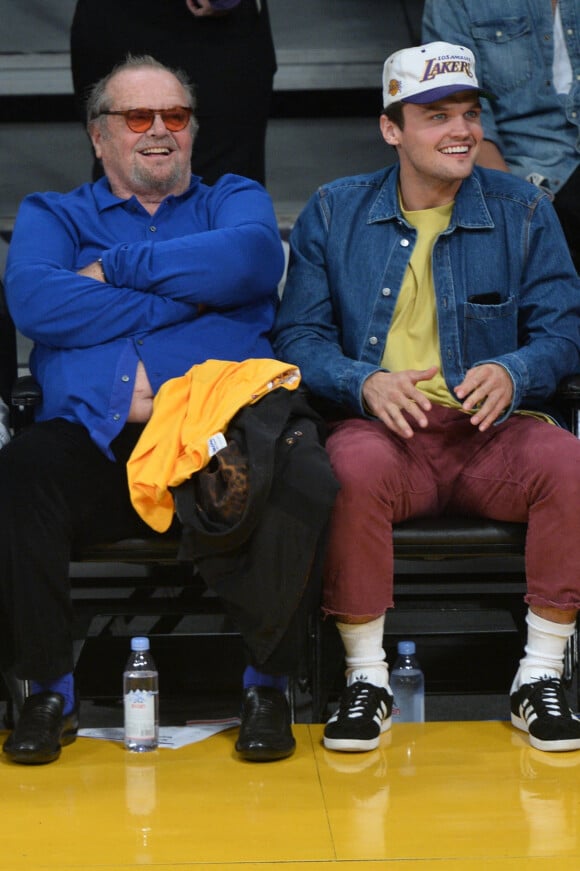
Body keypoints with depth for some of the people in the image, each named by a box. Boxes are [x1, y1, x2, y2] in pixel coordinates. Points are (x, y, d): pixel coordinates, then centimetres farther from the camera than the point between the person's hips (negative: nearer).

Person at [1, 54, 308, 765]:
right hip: (94, 438, 1)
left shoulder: (235, 200, 26)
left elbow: (251, 258, -2)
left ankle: (265, 685, -16)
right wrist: (190, 292, -1)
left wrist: (114, 268, 1)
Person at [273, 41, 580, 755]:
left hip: (493, 429, 1)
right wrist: (365, 382, -17)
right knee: (357, 469, -36)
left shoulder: (523, 211, 11)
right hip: (383, 427, -1)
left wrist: (512, 372, -17)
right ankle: (366, 676, -18)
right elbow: (299, 334, 4)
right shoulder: (334, 212, 10)